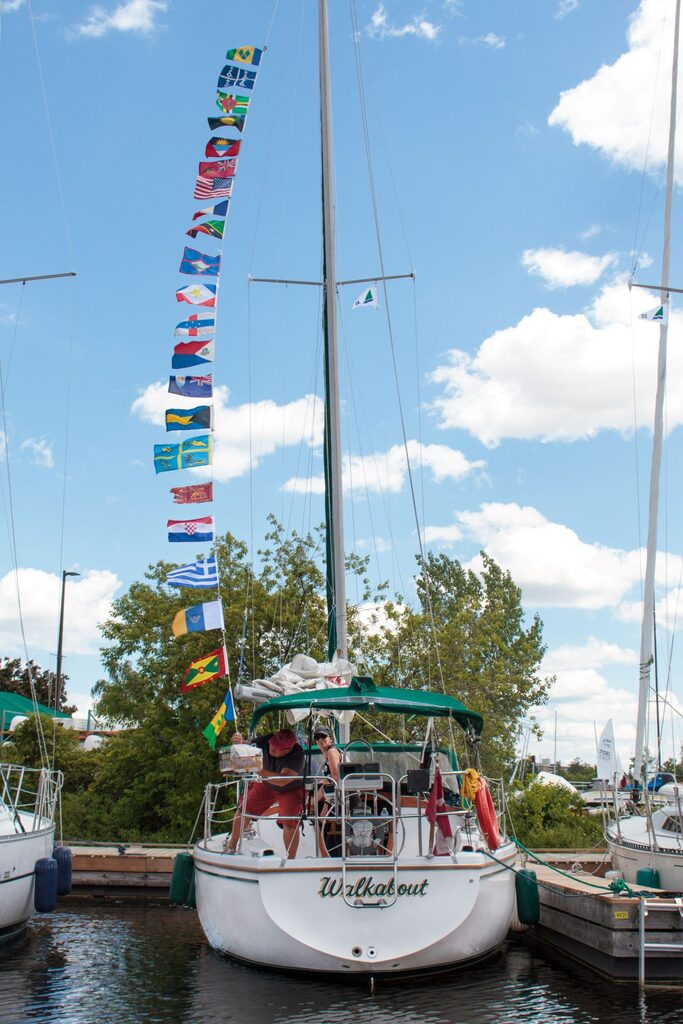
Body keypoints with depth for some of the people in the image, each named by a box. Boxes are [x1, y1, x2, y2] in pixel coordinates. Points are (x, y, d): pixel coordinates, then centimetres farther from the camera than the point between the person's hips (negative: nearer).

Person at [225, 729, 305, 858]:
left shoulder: (297, 754, -37)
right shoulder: (266, 741, -27)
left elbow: (283, 780, -46)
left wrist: (259, 770, -51)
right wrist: (238, 742, -39)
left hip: (291, 789, -4)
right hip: (266, 784, 4)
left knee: (289, 822, -21)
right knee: (244, 810, 3)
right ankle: (231, 846, 24)